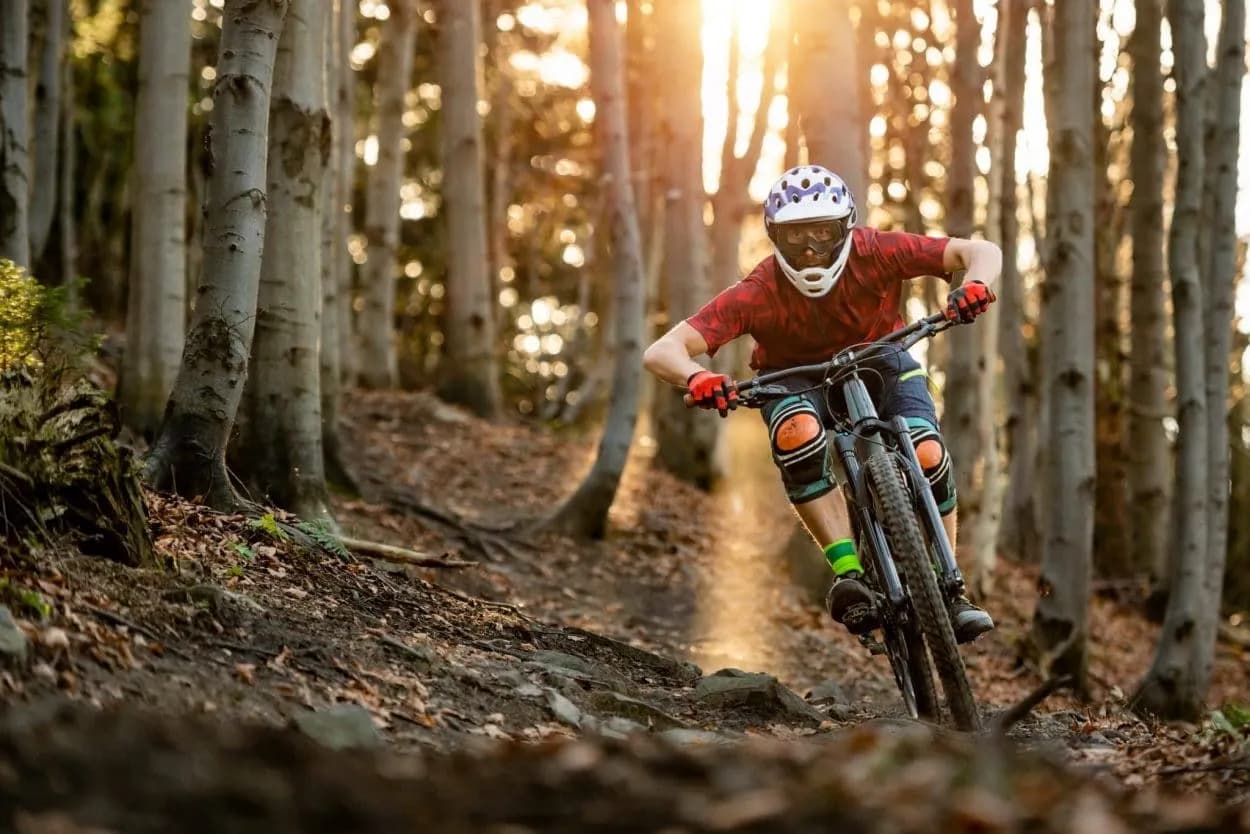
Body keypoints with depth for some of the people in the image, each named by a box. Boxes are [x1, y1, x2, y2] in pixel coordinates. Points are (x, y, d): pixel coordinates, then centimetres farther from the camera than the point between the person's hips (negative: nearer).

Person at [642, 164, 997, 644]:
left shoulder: (875, 253, -29)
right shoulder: (758, 294, -31)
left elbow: (983, 252, -30)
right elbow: (661, 352, -36)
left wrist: (975, 285, -53)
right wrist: (695, 378, -59)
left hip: (880, 363, 1)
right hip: (796, 380, -1)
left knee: (928, 457, -25)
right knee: (797, 434, -36)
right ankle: (849, 575, -32)